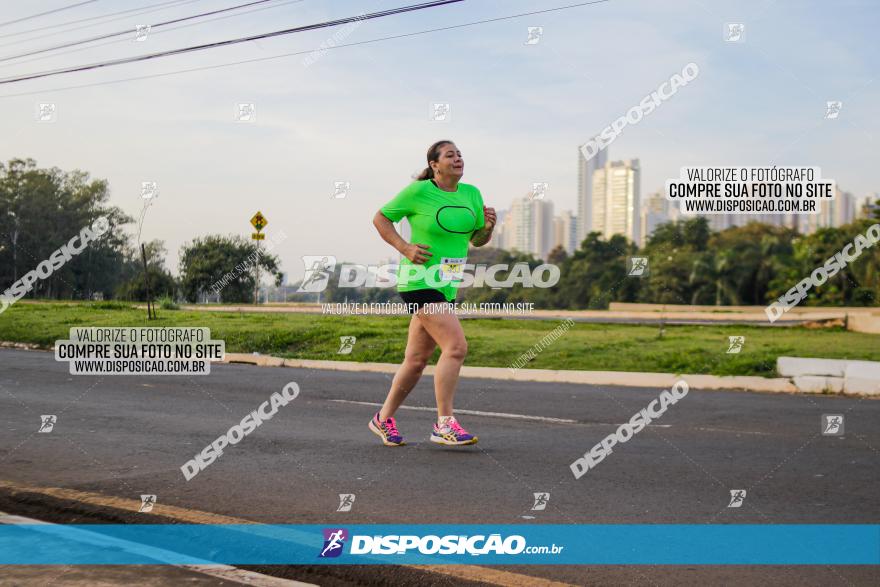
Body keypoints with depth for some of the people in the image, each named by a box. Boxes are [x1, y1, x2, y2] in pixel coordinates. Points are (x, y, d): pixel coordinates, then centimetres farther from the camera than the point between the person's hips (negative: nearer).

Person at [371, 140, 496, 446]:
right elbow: (380, 218, 1)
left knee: (417, 359, 12)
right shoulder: (418, 191, -8)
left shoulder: (471, 193, 9)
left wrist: (488, 226, -6)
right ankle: (444, 425, -12)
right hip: (420, 280, -7)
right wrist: (405, 248, -11)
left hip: (446, 284, 7)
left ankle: (383, 419, 27)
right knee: (456, 346, -19)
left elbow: (477, 240, 17)